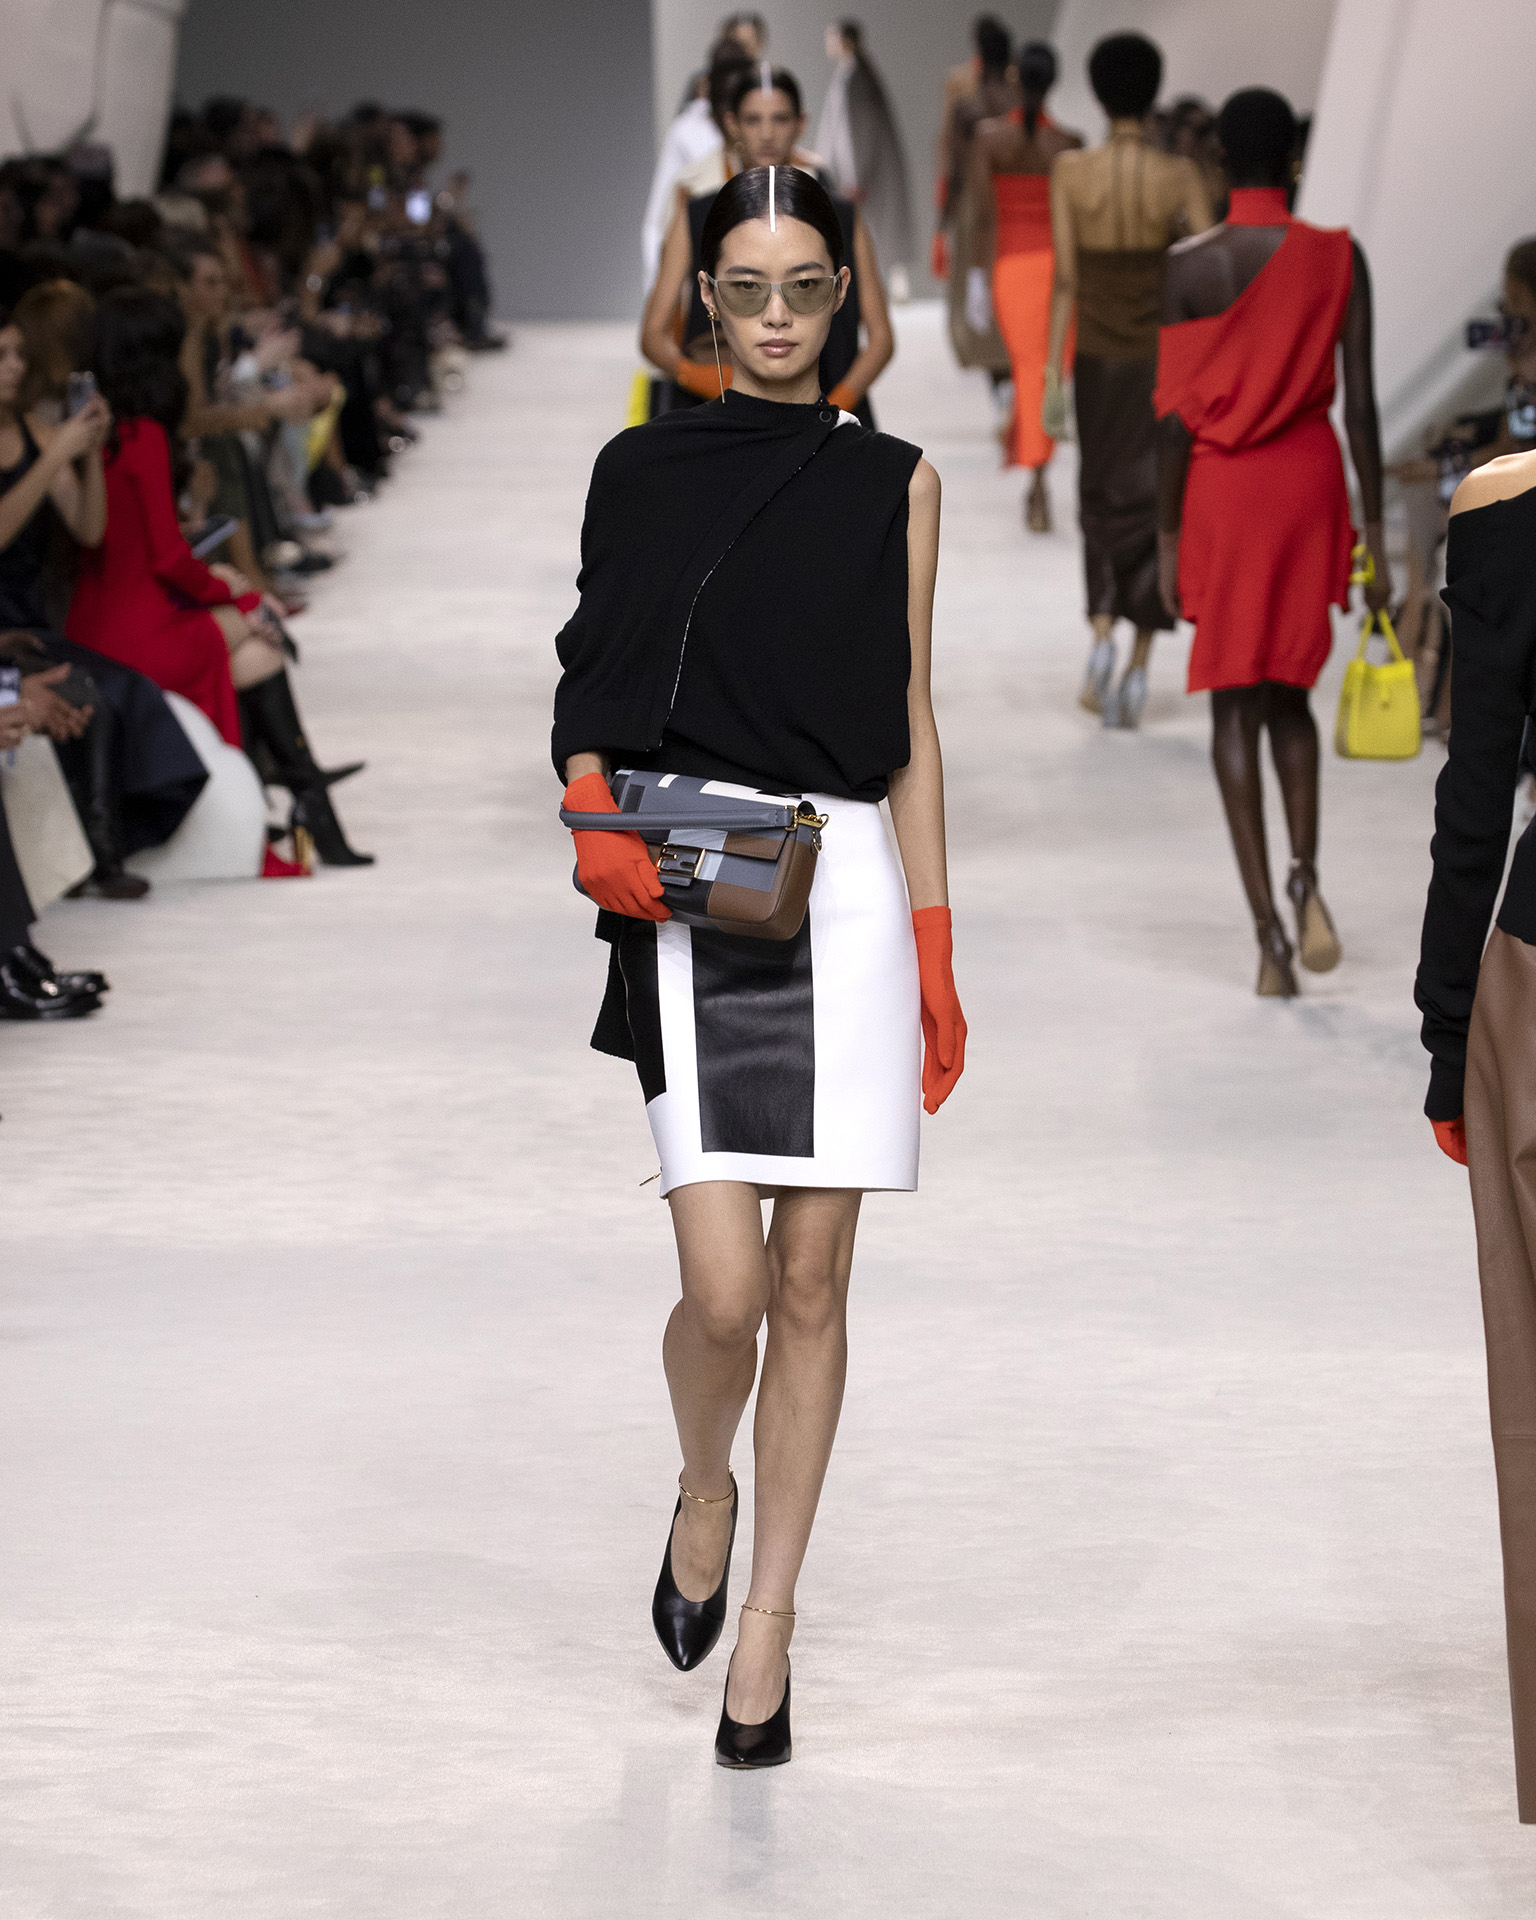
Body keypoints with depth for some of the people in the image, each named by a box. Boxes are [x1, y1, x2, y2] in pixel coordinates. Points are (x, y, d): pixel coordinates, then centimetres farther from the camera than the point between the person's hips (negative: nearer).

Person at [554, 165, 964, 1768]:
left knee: (811, 1282, 2)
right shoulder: (644, 470, 7)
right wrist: (594, 824, -12)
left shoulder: (892, 484, 10)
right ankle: (703, 1494, 23)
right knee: (725, 1288, -10)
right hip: (690, 899, -1)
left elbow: (909, 725, 11)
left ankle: (767, 1619, 15)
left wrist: (934, 944, 7)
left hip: (848, 895, 1)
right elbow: (593, 693, 8)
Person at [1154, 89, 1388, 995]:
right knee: (1290, 691, 20)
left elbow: (1174, 415, -7)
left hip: (1221, 485, -2)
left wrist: (1168, 536, 1)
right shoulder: (1340, 259, -4)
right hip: (1311, 480, 2)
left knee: (1236, 706, 4)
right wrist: (1376, 532, 3)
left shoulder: (1189, 267, -8)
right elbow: (1359, 403, -3)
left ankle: (1268, 924, -4)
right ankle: (1306, 876, 0)